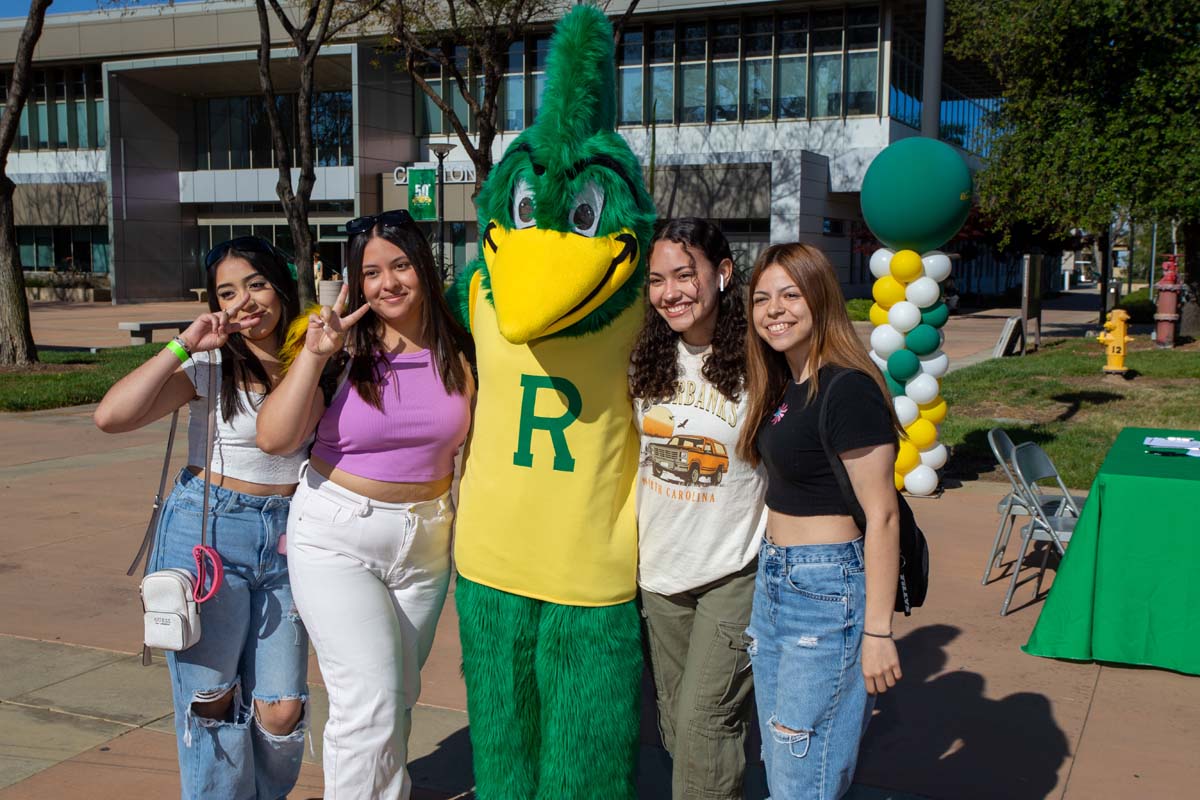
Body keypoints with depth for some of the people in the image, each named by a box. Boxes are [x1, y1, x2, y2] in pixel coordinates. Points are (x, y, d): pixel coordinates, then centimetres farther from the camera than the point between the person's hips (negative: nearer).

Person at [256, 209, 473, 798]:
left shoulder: (456, 351, 0)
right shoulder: (342, 350, -9)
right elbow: (273, 438, -16)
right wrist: (313, 354, -22)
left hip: (426, 539, 4)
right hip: (337, 538, -3)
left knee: (399, 700, 15)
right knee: (371, 703, -10)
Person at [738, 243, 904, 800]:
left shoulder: (847, 389, -17)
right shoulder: (782, 387, 10)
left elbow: (881, 515, -17)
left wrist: (877, 630, -18)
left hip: (829, 591, -9)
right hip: (773, 582, 9)